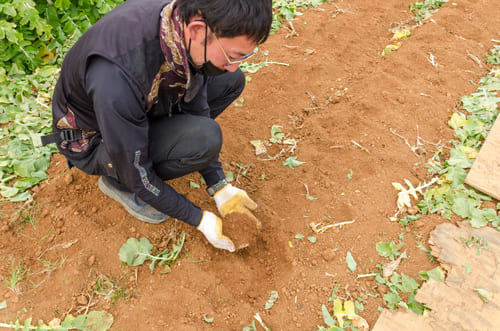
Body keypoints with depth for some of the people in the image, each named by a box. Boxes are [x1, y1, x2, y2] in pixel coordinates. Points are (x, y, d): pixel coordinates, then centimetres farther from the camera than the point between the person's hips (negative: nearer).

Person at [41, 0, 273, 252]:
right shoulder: (118, 79, -42)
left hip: (142, 110, 6)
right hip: (93, 140, -6)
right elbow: (137, 175, -28)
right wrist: (199, 220, -17)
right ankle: (117, 182, -3)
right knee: (204, 140, -31)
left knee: (231, 82, -2)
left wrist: (220, 187, -7)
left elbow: (197, 108, -8)